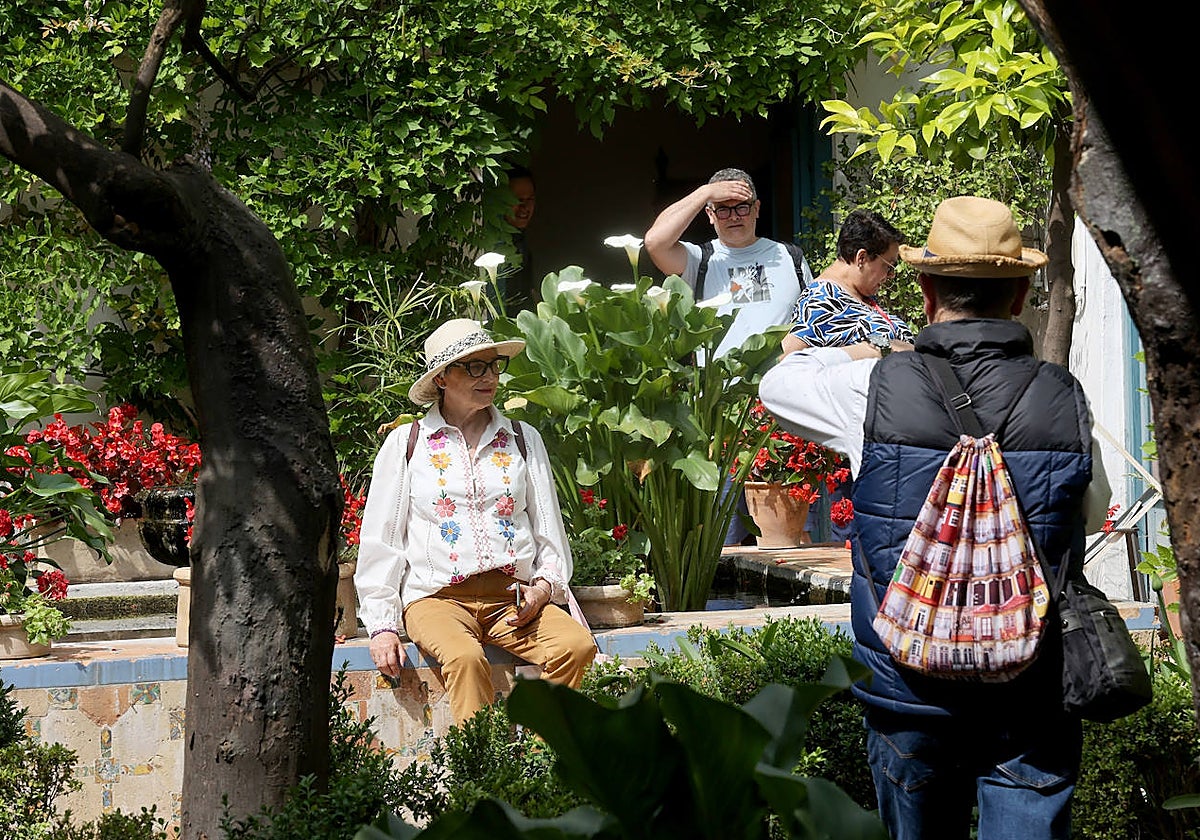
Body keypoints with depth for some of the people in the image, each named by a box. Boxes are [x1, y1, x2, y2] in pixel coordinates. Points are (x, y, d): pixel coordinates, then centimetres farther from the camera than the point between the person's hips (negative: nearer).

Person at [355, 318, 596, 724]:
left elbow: (550, 528, 19)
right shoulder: (406, 443, 10)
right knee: (466, 658, -37)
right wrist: (382, 625, 0)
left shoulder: (523, 439, 17)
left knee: (578, 645, -29)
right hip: (438, 597, -2)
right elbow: (379, 542, 10)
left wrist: (543, 587, 0)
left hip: (514, 597, 2)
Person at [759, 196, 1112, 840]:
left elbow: (777, 384, 12)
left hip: (909, 692, 0)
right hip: (1034, 702, 0)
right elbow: (1095, 513, 12)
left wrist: (849, 355, 29)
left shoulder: (876, 390, -11)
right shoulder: (1065, 401, -7)